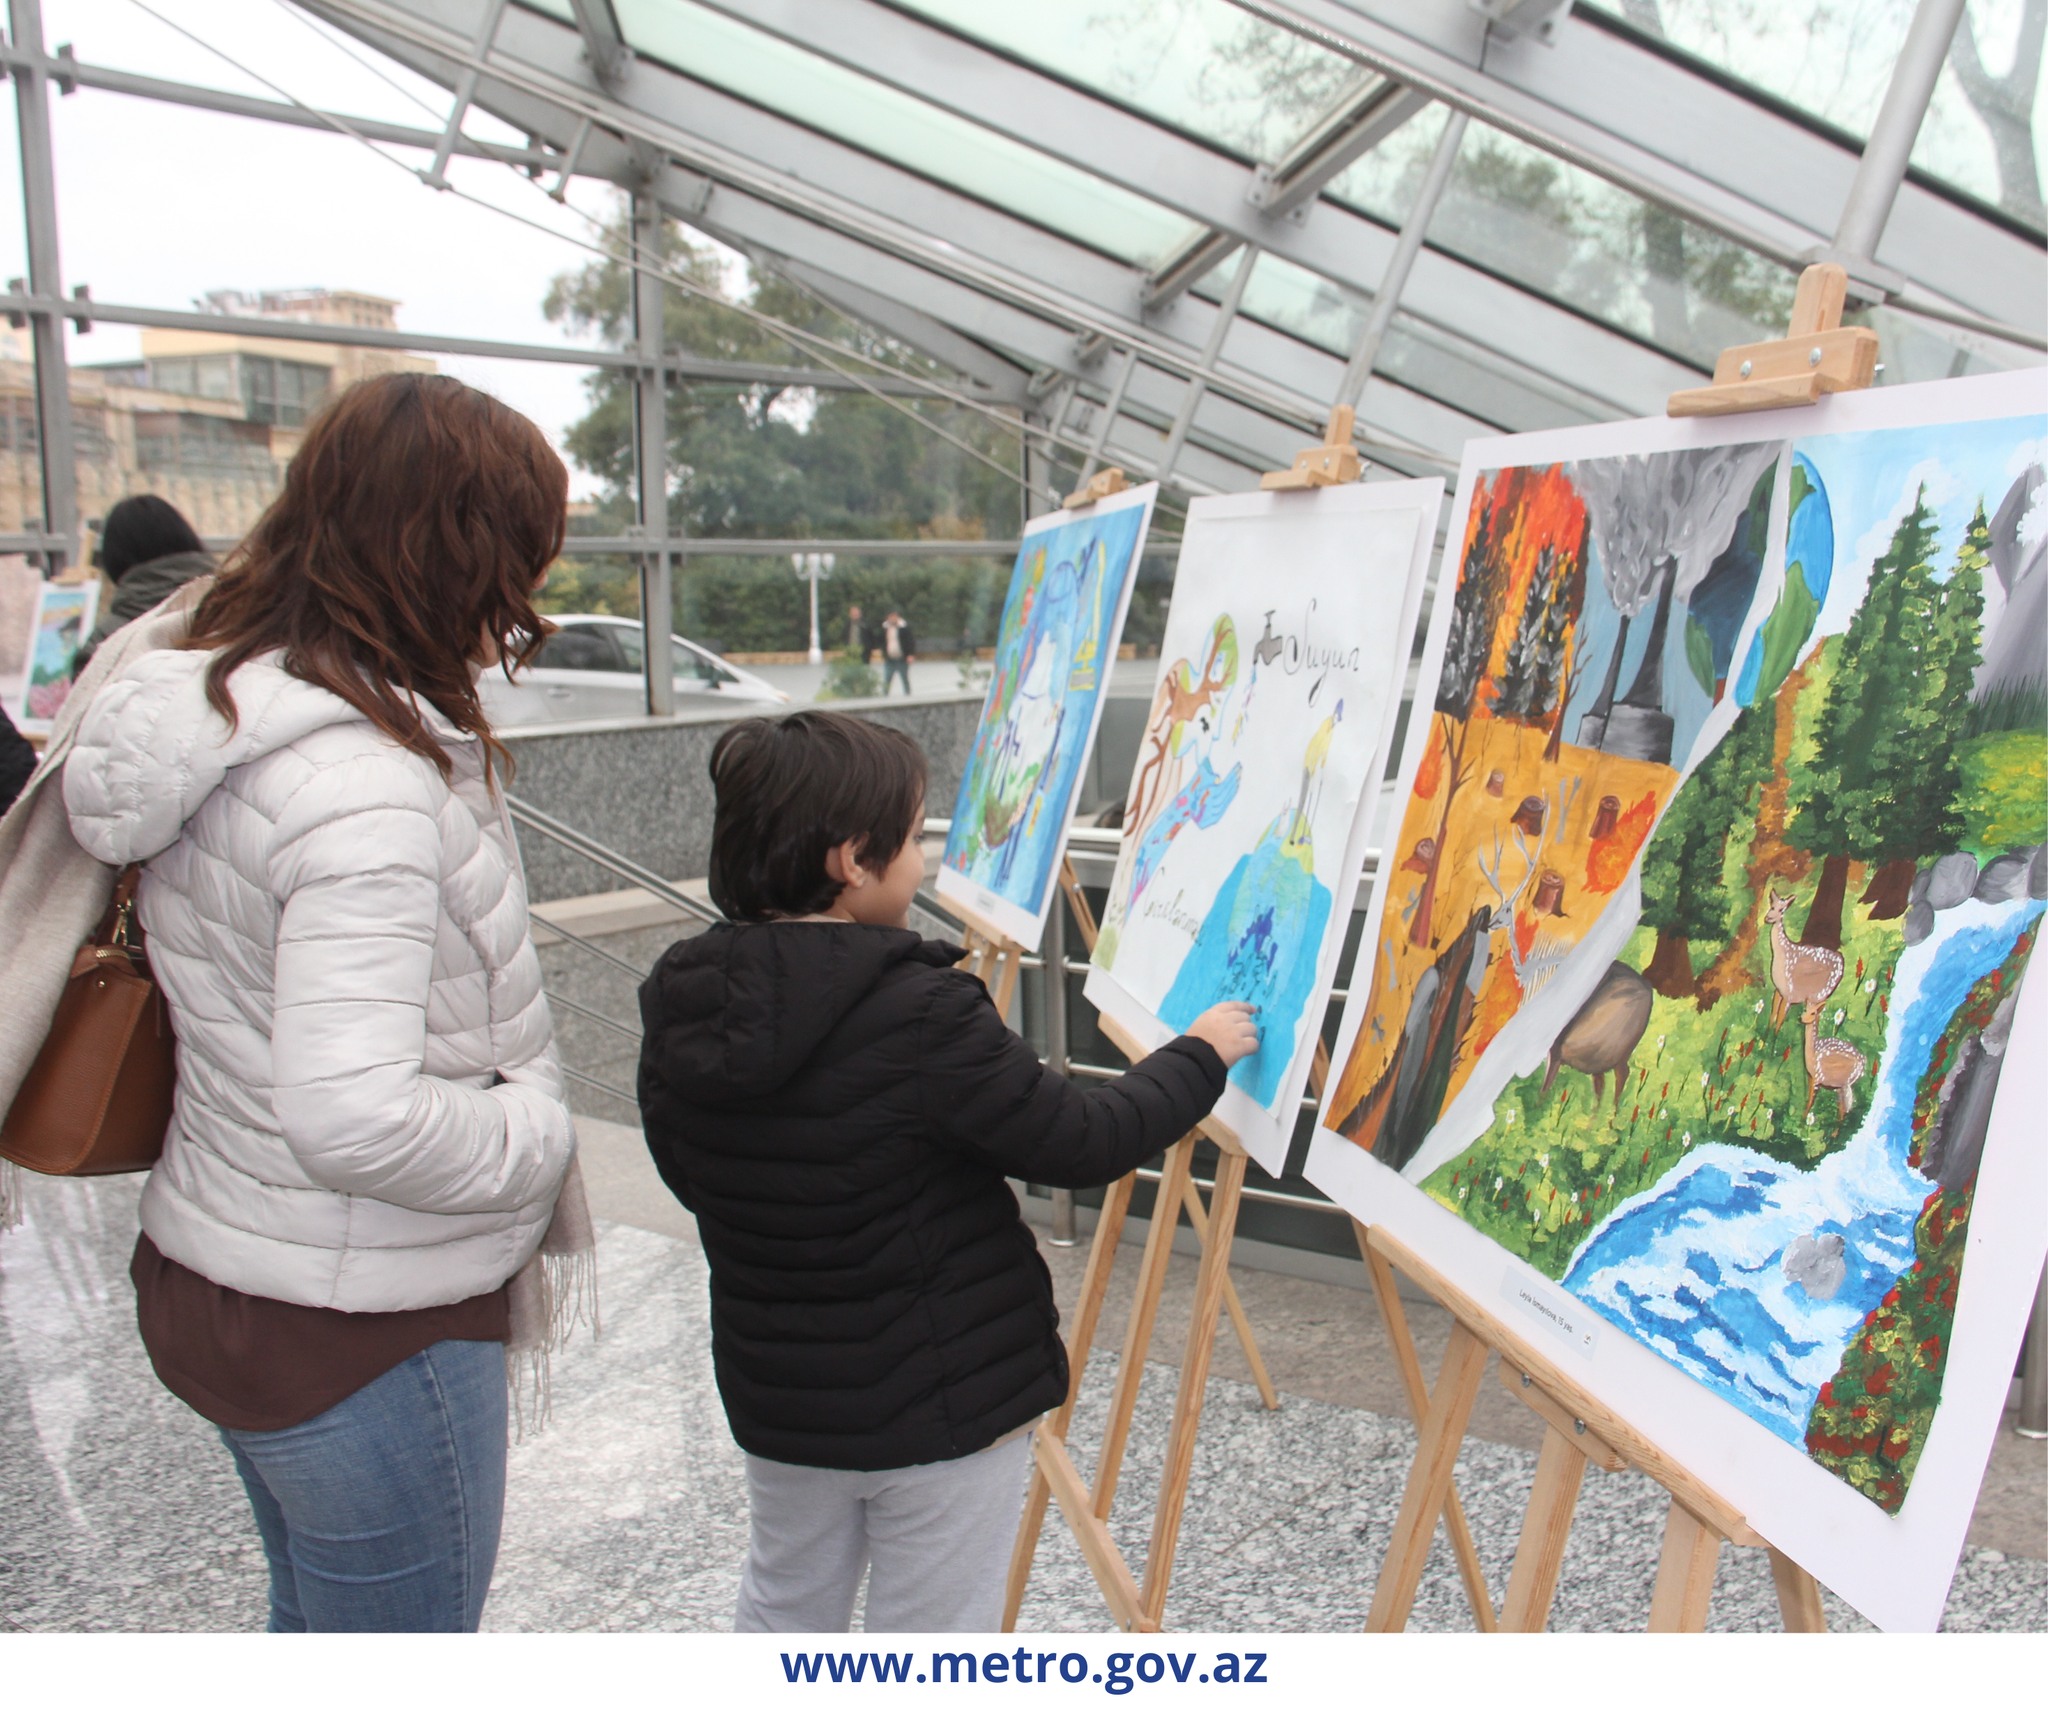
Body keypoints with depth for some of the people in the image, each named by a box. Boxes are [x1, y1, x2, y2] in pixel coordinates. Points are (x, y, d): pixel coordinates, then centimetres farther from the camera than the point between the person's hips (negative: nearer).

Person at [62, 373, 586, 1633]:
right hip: (363, 1334, -9)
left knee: (316, 1626, 29)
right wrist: (541, 1129, -17)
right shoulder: (366, 783, -29)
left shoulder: (214, 710, 1)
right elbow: (356, 1116, -34)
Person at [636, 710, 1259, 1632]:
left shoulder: (676, 1007, -8)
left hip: (775, 1392, 6)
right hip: (945, 1401, -6)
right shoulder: (917, 1012, -27)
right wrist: (1198, 1054, -4)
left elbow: (689, 1175, 6)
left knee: (785, 1608, 26)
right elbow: (1080, 1143, -19)